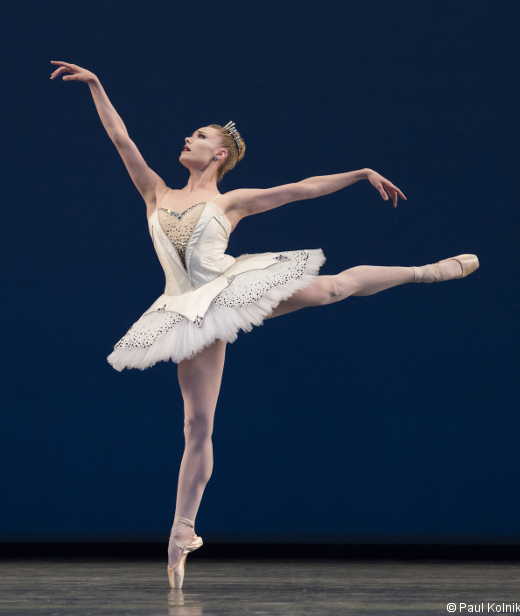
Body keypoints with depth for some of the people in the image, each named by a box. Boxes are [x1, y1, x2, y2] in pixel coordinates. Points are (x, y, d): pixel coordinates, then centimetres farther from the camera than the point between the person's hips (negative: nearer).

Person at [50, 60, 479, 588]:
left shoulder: (232, 201, 6)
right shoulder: (157, 194, 12)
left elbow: (305, 187, 7)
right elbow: (121, 139, 9)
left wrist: (363, 173, 6)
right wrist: (95, 85, 5)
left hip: (235, 289, -1)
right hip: (195, 314, 1)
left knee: (333, 287, -5)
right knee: (198, 425, 0)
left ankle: (432, 270, 14)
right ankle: (182, 532, 3)